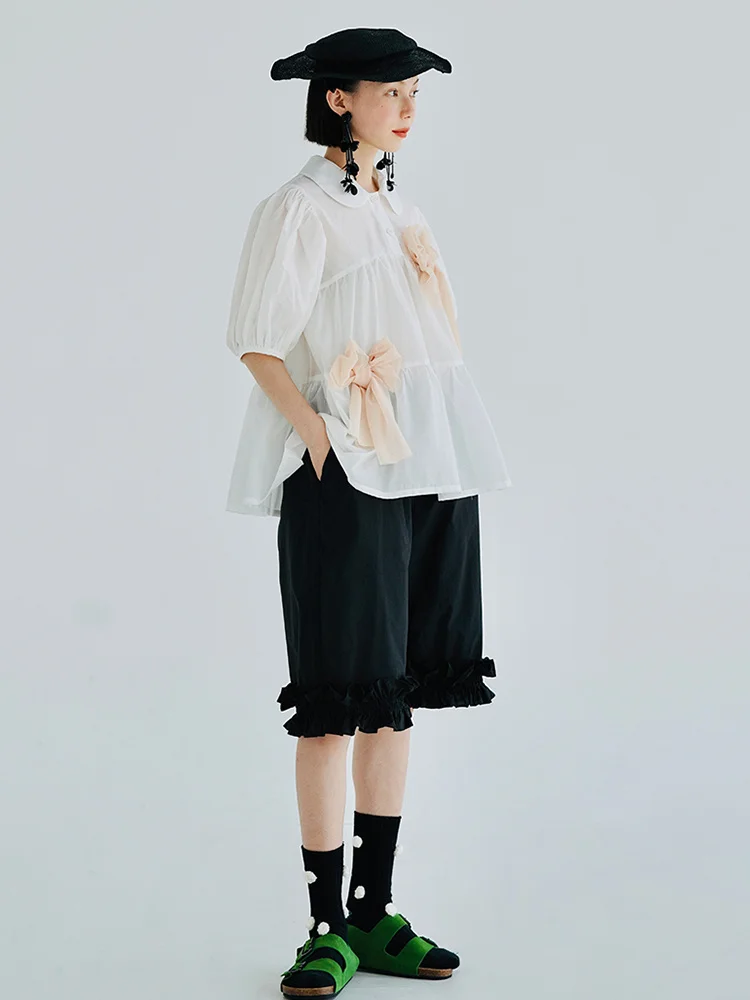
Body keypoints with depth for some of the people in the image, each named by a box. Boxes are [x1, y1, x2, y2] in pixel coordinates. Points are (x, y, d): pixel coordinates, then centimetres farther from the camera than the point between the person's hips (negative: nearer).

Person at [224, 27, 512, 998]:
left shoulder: (403, 212, 19)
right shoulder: (300, 208, -3)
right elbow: (258, 342, -9)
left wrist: (452, 457, 10)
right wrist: (318, 440, -17)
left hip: (434, 468, 7)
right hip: (347, 477, -7)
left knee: (396, 691, 8)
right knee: (339, 698, -6)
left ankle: (375, 914, 16)